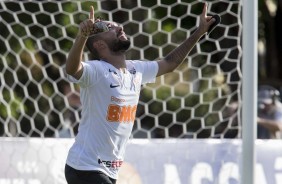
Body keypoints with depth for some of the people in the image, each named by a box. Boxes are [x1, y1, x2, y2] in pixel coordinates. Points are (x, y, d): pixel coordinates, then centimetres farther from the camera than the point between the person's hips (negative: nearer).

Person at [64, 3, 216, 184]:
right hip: (85, 169, -9)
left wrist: (199, 32, 20)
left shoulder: (136, 70, 8)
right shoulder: (96, 71, -17)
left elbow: (169, 63, 24)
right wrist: (82, 35, -56)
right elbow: (72, 69, -38)